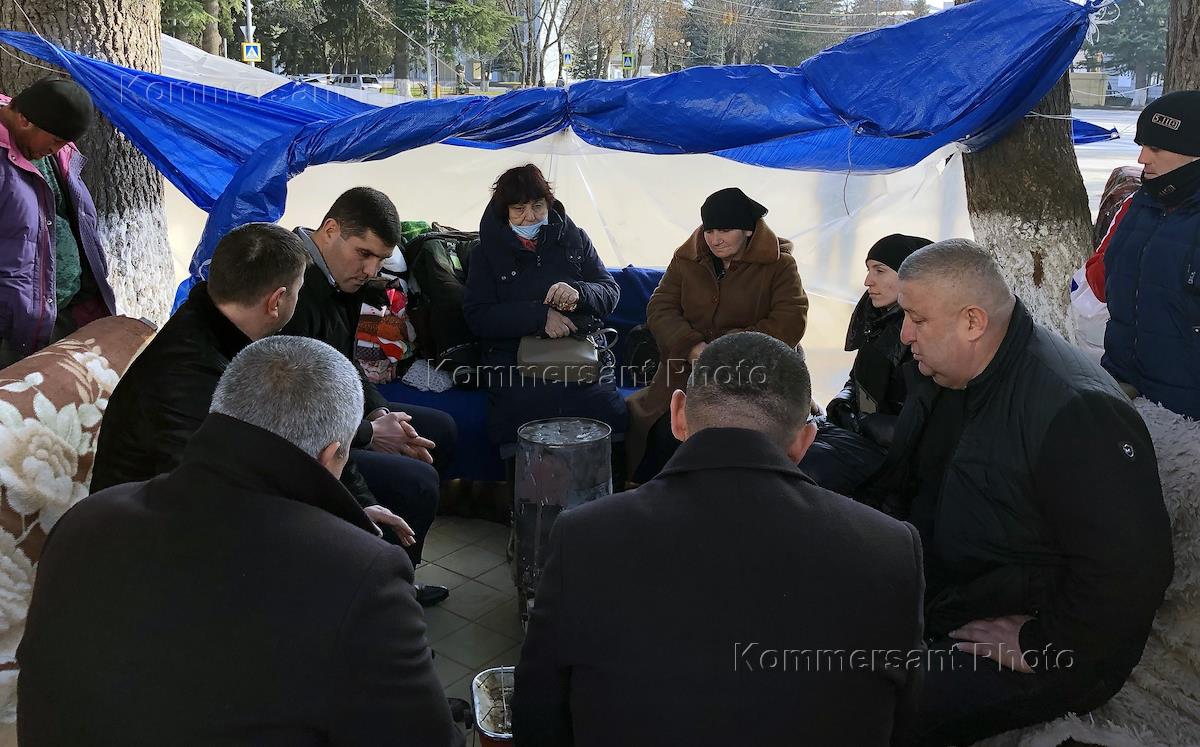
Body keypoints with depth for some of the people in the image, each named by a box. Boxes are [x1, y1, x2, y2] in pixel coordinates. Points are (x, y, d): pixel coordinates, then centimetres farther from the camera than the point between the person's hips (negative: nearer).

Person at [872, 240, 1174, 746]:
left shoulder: (1076, 410, -26)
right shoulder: (939, 377, 3)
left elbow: (1127, 573, -28)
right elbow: (899, 484, 17)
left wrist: (1039, 648, -20)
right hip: (935, 599, 9)